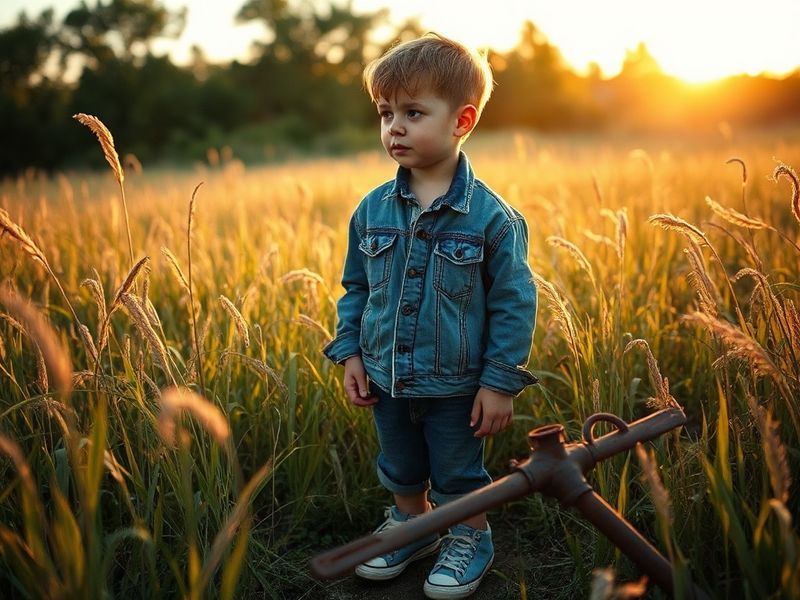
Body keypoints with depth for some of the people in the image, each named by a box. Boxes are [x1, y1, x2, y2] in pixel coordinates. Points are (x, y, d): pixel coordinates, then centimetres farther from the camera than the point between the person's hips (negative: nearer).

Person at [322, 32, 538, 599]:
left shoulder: (491, 216, -17)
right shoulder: (373, 209, -4)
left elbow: (514, 303, -12)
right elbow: (355, 287, 7)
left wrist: (500, 382, -13)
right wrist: (350, 352, 1)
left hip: (455, 387, -4)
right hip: (387, 382, 5)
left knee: (459, 477, 16)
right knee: (401, 470, 25)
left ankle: (470, 540, 41)